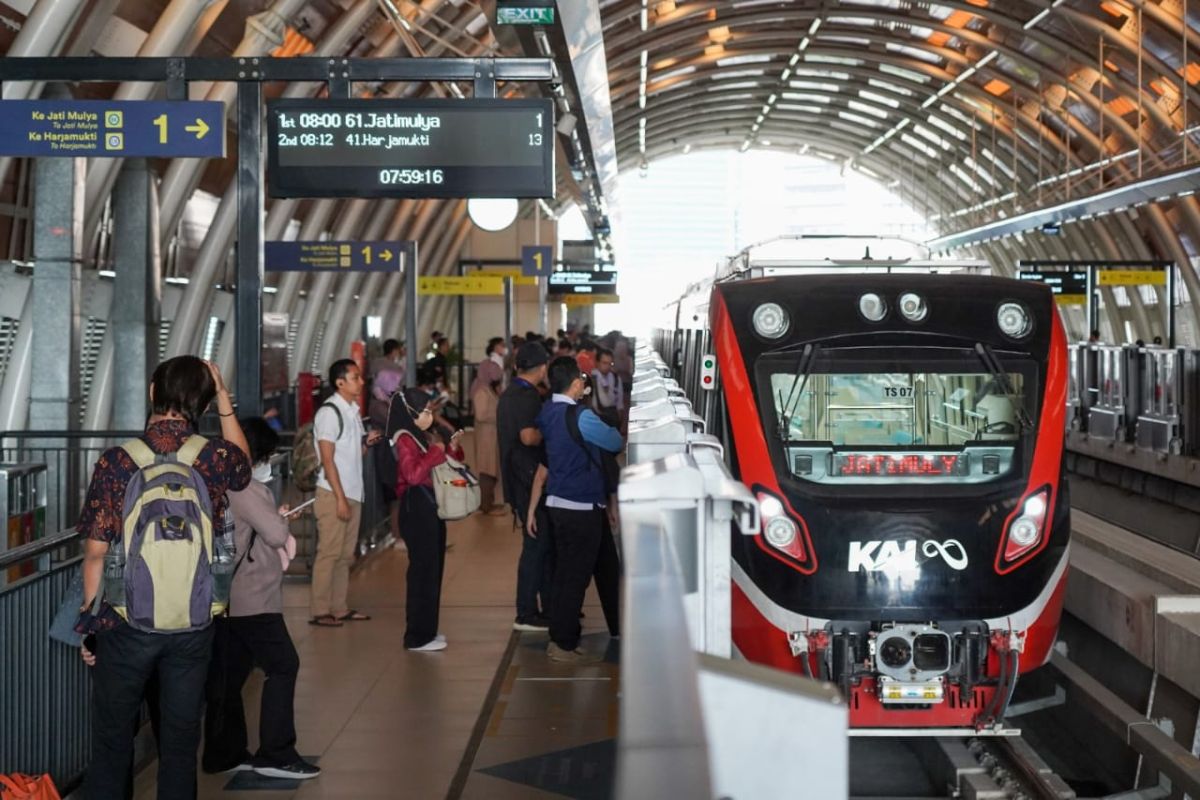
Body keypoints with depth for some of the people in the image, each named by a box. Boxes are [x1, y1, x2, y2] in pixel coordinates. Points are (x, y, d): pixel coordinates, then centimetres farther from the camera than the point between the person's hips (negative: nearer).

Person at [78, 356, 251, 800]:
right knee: (180, 740, 12)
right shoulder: (214, 457, -6)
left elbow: (96, 552, -8)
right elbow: (244, 463, 21)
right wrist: (224, 399, 18)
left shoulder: (117, 462, -11)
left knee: (112, 742, 11)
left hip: (126, 623, -2)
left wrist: (89, 622, 3)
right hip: (193, 624, 2)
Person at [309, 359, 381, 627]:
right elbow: (328, 460, -15)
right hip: (333, 494, -8)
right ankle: (319, 611, 0)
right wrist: (340, 498, -18)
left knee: (345, 554, 11)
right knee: (329, 553, -5)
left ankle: (339, 607, 17)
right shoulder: (329, 412, -12)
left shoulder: (352, 410, 13)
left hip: (353, 493, 8)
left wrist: (367, 442, -1)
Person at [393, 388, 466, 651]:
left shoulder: (425, 437, 17)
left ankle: (426, 630, 22)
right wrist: (436, 452, -17)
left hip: (431, 507, 10)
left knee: (433, 570, 13)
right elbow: (413, 474, -26)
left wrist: (452, 449, 8)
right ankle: (418, 637, -3)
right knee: (423, 570, -7)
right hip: (416, 508, -10)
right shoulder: (405, 439, -11)